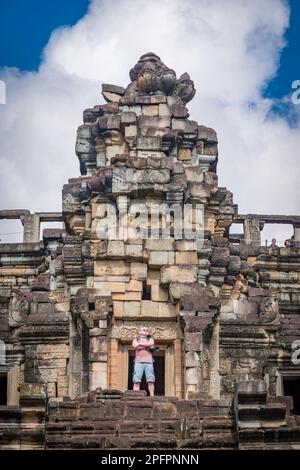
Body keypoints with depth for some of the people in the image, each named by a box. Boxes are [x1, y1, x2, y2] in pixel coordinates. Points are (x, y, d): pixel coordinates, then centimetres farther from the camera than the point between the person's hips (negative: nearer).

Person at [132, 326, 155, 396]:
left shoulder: (150, 339, 20)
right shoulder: (135, 340, 19)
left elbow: (151, 344, -5)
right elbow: (136, 346, -5)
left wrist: (140, 343, 1)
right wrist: (147, 346, -2)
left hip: (148, 362, 1)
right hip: (138, 362, 0)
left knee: (150, 381, -9)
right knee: (136, 381, -11)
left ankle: (152, 396, -11)